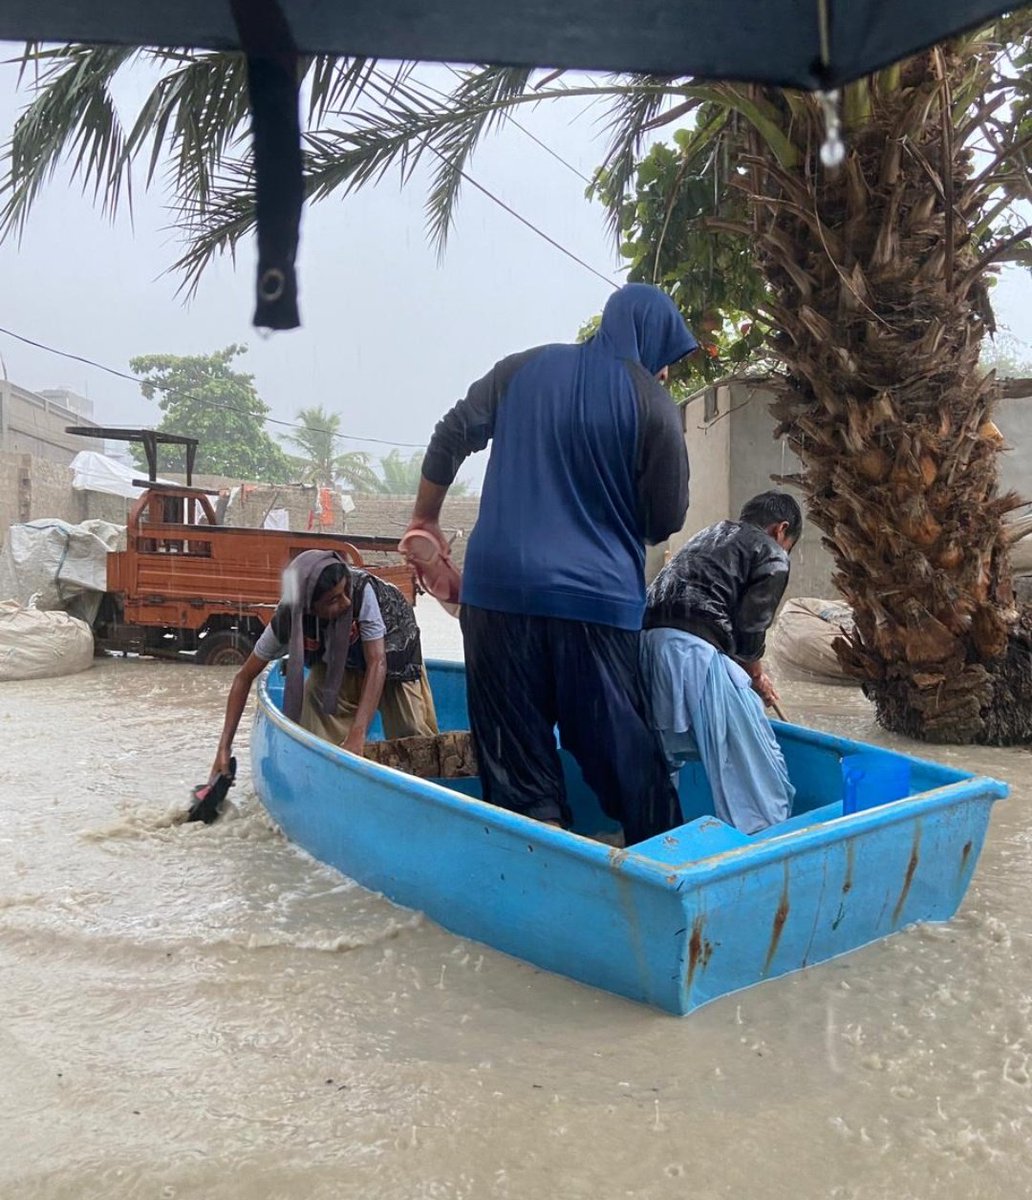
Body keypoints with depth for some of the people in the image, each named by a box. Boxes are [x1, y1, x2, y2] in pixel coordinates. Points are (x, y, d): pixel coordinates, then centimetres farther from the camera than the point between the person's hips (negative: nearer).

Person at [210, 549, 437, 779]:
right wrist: (225, 746, -26)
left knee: (413, 735, -7)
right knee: (317, 693, -23)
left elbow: (377, 663, -40)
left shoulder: (362, 589, -41)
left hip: (390, 642, -2)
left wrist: (357, 735, -48)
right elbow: (245, 677, -21)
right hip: (336, 657, 2)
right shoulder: (288, 620, -32)